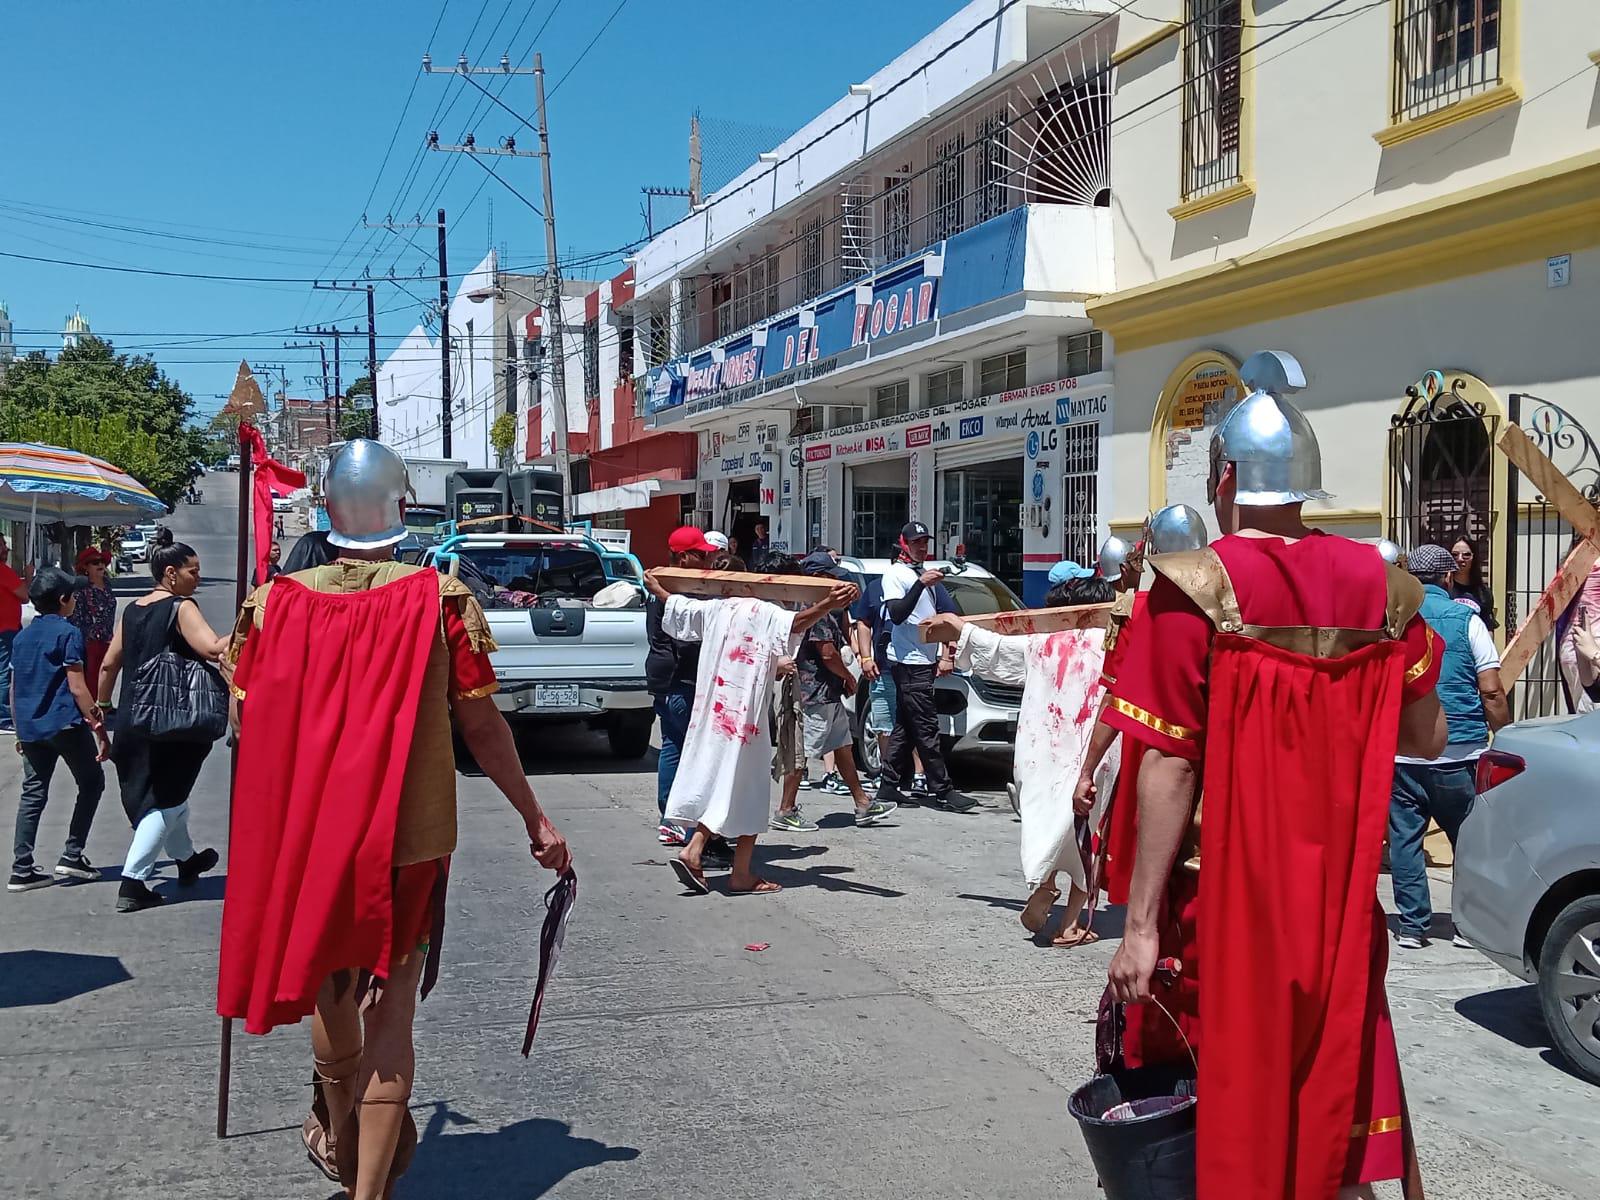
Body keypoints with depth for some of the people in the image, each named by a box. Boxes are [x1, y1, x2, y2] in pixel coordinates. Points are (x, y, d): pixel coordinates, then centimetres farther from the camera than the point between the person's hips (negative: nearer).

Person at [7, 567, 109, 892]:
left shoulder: (22, 637, 12)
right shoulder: (68, 633, -9)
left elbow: (14, 690, 14)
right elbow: (77, 688, -14)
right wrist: (99, 728, -11)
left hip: (30, 728, 7)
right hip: (65, 724, -6)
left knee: (32, 795, 9)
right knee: (92, 783, 9)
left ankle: (21, 870, 6)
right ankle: (72, 856, 6)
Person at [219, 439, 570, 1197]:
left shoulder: (276, 602, -5)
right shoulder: (443, 600, -10)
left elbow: (248, 727, 2)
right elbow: (481, 726, -7)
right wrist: (535, 819, 5)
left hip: (306, 841, 3)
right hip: (411, 838, -2)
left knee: (330, 997, 22)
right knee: (391, 1013, 6)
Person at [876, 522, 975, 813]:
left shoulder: (929, 574, 20)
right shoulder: (895, 574, -5)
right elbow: (897, 615, -17)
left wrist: (945, 655, 15)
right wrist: (921, 584, -23)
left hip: (926, 660, 8)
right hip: (909, 661, -8)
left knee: (905, 727, 9)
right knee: (927, 728, -9)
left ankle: (889, 786, 13)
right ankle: (942, 790, -9)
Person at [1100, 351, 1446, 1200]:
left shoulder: (1195, 589, -14)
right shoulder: (1377, 585, -1)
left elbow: (1170, 769, -16)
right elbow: (1427, 738, 8)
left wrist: (1141, 922, -12)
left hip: (1221, 896, -4)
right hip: (1337, 897, 4)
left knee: (1216, 1094, 11)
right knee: (1332, 1097, 17)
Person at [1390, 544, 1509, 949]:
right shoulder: (1467, 619, -2)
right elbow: (1491, 691, -5)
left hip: (1400, 755, 1)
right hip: (1460, 753, -1)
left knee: (1404, 838, 6)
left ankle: (1412, 926, 7)